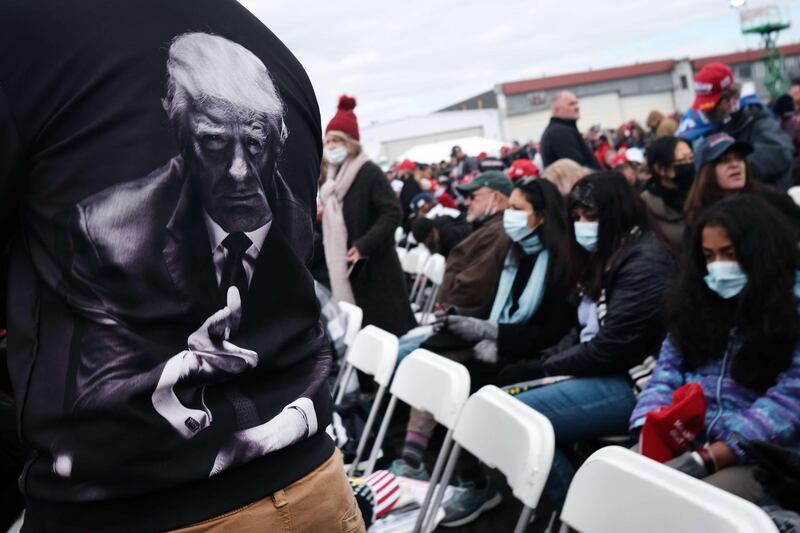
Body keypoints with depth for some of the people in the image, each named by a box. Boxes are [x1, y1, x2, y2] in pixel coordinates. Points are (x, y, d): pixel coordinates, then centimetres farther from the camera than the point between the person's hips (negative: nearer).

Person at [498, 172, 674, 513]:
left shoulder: (646, 262, -14)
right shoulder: (605, 257, 16)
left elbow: (610, 348, -20)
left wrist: (541, 369, -12)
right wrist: (539, 363, -2)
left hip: (629, 384, -10)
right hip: (595, 371, 10)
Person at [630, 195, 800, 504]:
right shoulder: (699, 302, 13)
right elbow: (667, 374, 8)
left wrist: (706, 459, -23)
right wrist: (651, 434, -13)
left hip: (760, 459, -4)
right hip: (684, 444, 4)